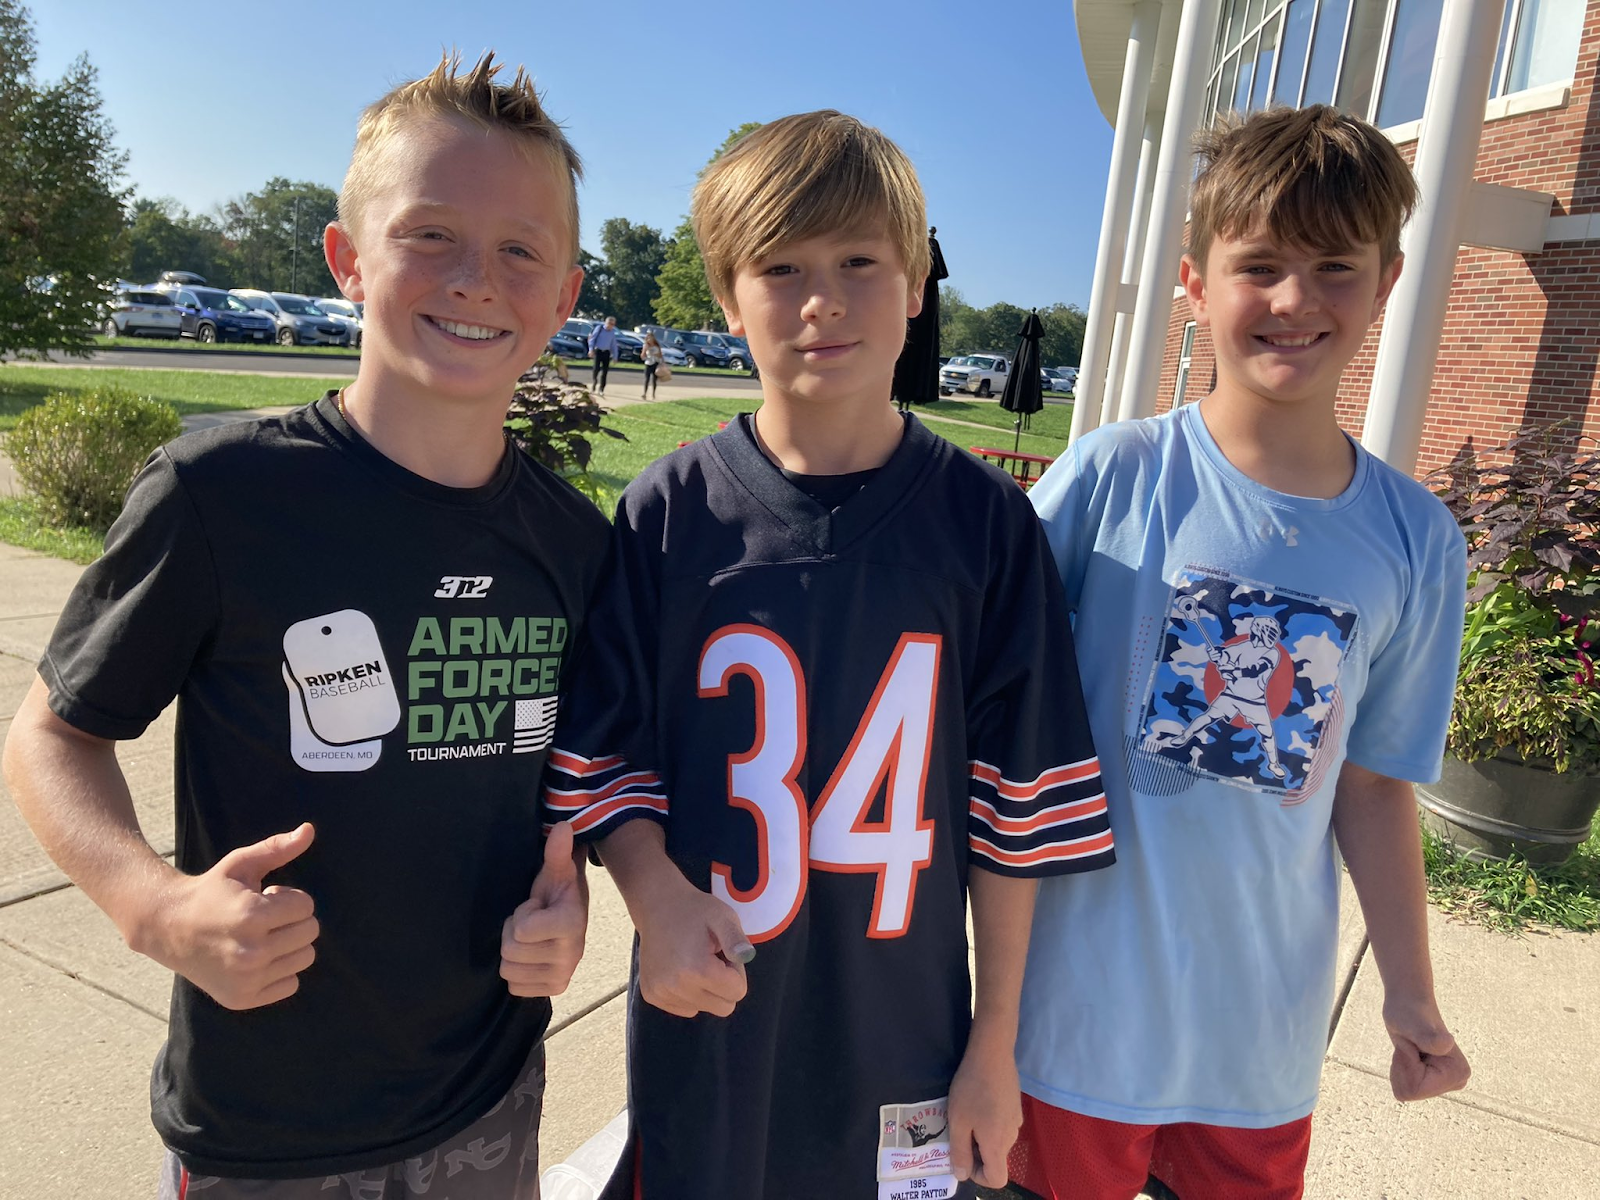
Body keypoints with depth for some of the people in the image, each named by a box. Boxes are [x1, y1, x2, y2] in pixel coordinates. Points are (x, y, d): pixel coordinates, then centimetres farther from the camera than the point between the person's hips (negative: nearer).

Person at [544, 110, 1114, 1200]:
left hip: (903, 1037, 0)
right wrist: (658, 894, -18)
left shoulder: (985, 520, -8)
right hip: (703, 1024, 1)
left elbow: (1018, 808, -4)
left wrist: (996, 1043, 0)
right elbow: (604, 755, 0)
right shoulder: (668, 512, -7)